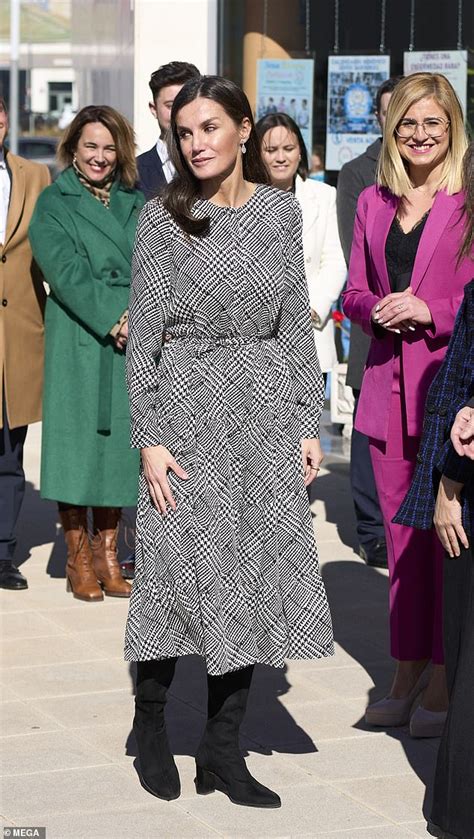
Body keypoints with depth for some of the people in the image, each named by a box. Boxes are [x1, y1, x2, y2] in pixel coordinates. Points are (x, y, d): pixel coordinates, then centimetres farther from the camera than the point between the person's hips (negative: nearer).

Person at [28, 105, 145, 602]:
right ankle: (78, 559, 6)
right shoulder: (53, 204, 0)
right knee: (77, 442, -3)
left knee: (118, 445, 6)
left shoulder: (134, 202, 14)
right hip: (78, 342, -4)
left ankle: (106, 554, 14)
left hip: (133, 343, 4)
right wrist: (113, 319, -17)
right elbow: (67, 271, -10)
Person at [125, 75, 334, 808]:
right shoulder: (164, 217, -3)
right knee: (180, 567, -2)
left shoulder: (280, 210, 6)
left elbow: (296, 323, 9)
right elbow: (144, 333, -4)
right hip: (188, 407, -3)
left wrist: (309, 422, 4)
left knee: (254, 573, 4)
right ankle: (151, 729, 18)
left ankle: (222, 748, 13)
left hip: (265, 410, 3)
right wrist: (150, 438, -10)